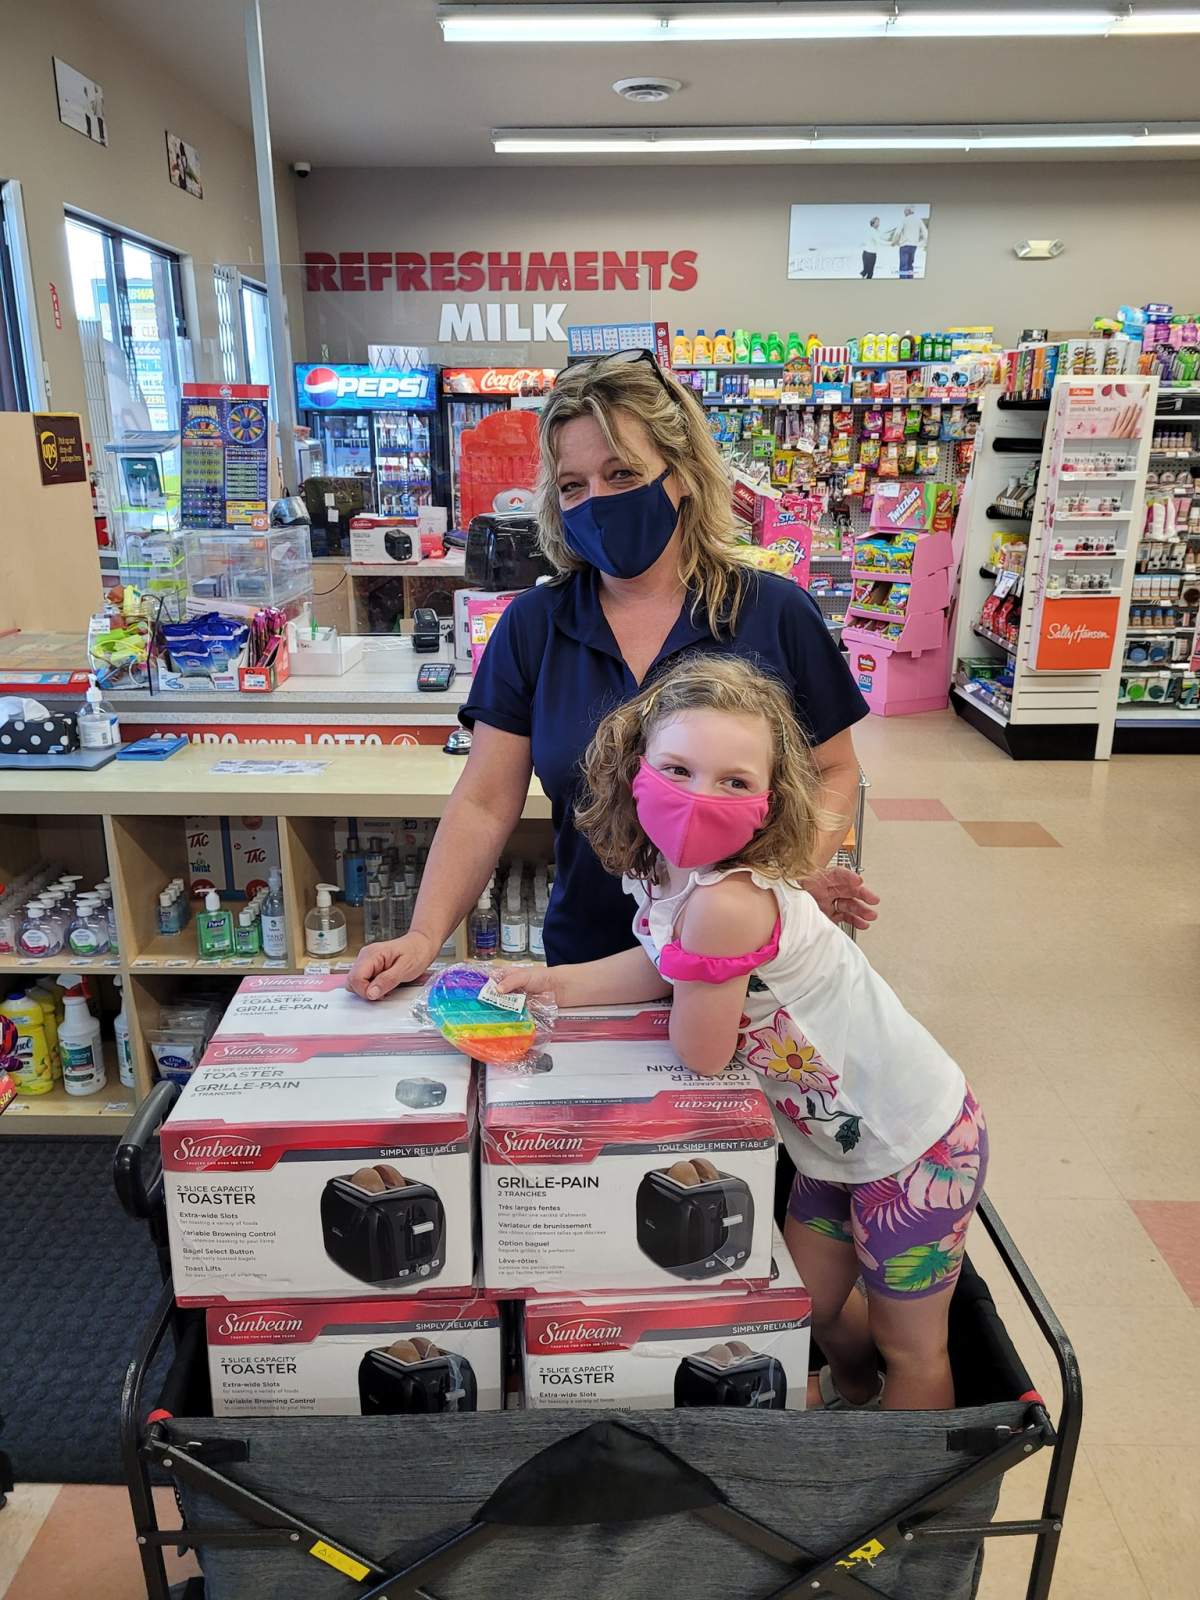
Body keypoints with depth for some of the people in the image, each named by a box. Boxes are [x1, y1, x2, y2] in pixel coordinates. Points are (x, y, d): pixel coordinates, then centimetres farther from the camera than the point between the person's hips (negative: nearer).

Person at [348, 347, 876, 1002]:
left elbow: (834, 770, 2)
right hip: (588, 965, 1)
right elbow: (484, 804, -3)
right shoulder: (532, 627, -2)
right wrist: (425, 936, -15)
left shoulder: (776, 615, -6)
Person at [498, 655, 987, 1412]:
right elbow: (664, 960, 8)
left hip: (916, 1148, -8)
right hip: (837, 1141, 8)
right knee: (812, 1304, 29)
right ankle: (853, 1395, 59)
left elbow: (701, 1054, -24)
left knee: (909, 1350, 17)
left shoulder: (726, 902, -36)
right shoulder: (662, 873, -9)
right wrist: (560, 982, -2)